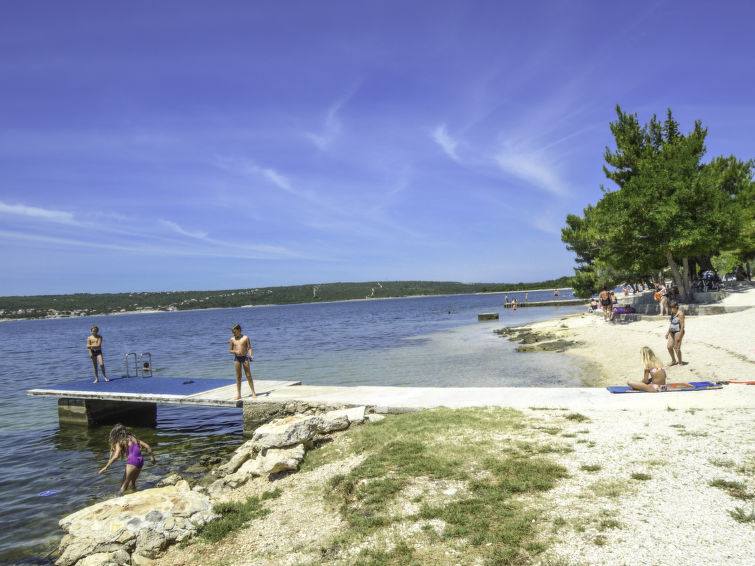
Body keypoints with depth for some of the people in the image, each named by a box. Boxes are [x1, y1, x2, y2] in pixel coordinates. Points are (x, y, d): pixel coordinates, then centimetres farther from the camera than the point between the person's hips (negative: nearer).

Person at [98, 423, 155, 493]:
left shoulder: (120, 442, 1)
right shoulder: (133, 438, 18)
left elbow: (116, 456, -14)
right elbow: (147, 446, 17)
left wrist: (106, 467, -10)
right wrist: (151, 456, 28)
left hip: (132, 462, -7)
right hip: (140, 461, 7)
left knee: (124, 485, 1)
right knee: (132, 484, 21)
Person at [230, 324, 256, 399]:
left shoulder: (245, 338, 0)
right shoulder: (232, 339, 6)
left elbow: (249, 348, -2)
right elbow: (230, 350, 10)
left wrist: (251, 355, -19)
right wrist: (235, 351, -11)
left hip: (245, 357, -2)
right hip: (237, 358, 2)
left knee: (248, 376, -1)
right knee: (238, 376, 5)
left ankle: (253, 392, 7)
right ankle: (239, 394, 11)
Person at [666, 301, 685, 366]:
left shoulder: (680, 313, -15)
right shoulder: (672, 313, 10)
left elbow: (682, 325, -18)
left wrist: (680, 335, -20)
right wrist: (668, 332, 19)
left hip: (678, 332, -8)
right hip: (672, 332, 8)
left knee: (676, 347, -7)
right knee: (669, 346, 3)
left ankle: (680, 362, 7)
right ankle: (673, 360, 19)